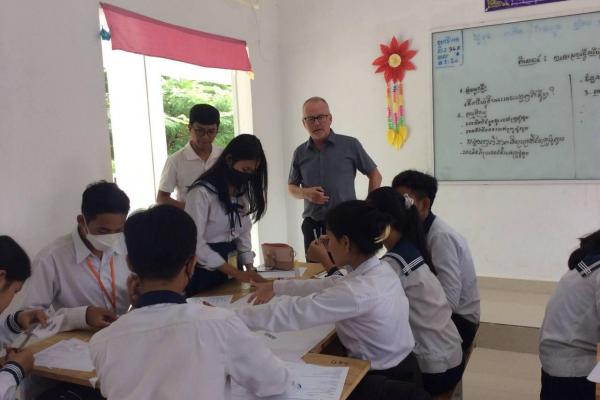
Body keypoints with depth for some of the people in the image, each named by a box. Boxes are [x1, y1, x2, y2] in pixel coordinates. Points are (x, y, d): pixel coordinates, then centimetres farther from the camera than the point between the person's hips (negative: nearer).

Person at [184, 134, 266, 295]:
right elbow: (196, 243, -23)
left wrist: (249, 270, -6)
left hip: (230, 265, 7)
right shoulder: (202, 192, -19)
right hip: (205, 270, -7)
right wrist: (236, 273, -25)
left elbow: (243, 233, 7)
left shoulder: (242, 192, 5)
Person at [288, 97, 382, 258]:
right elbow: (291, 187, 17)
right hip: (313, 226, 3)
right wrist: (305, 193, -5)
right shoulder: (300, 153, 7)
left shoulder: (350, 145, -2)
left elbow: (375, 175, 6)